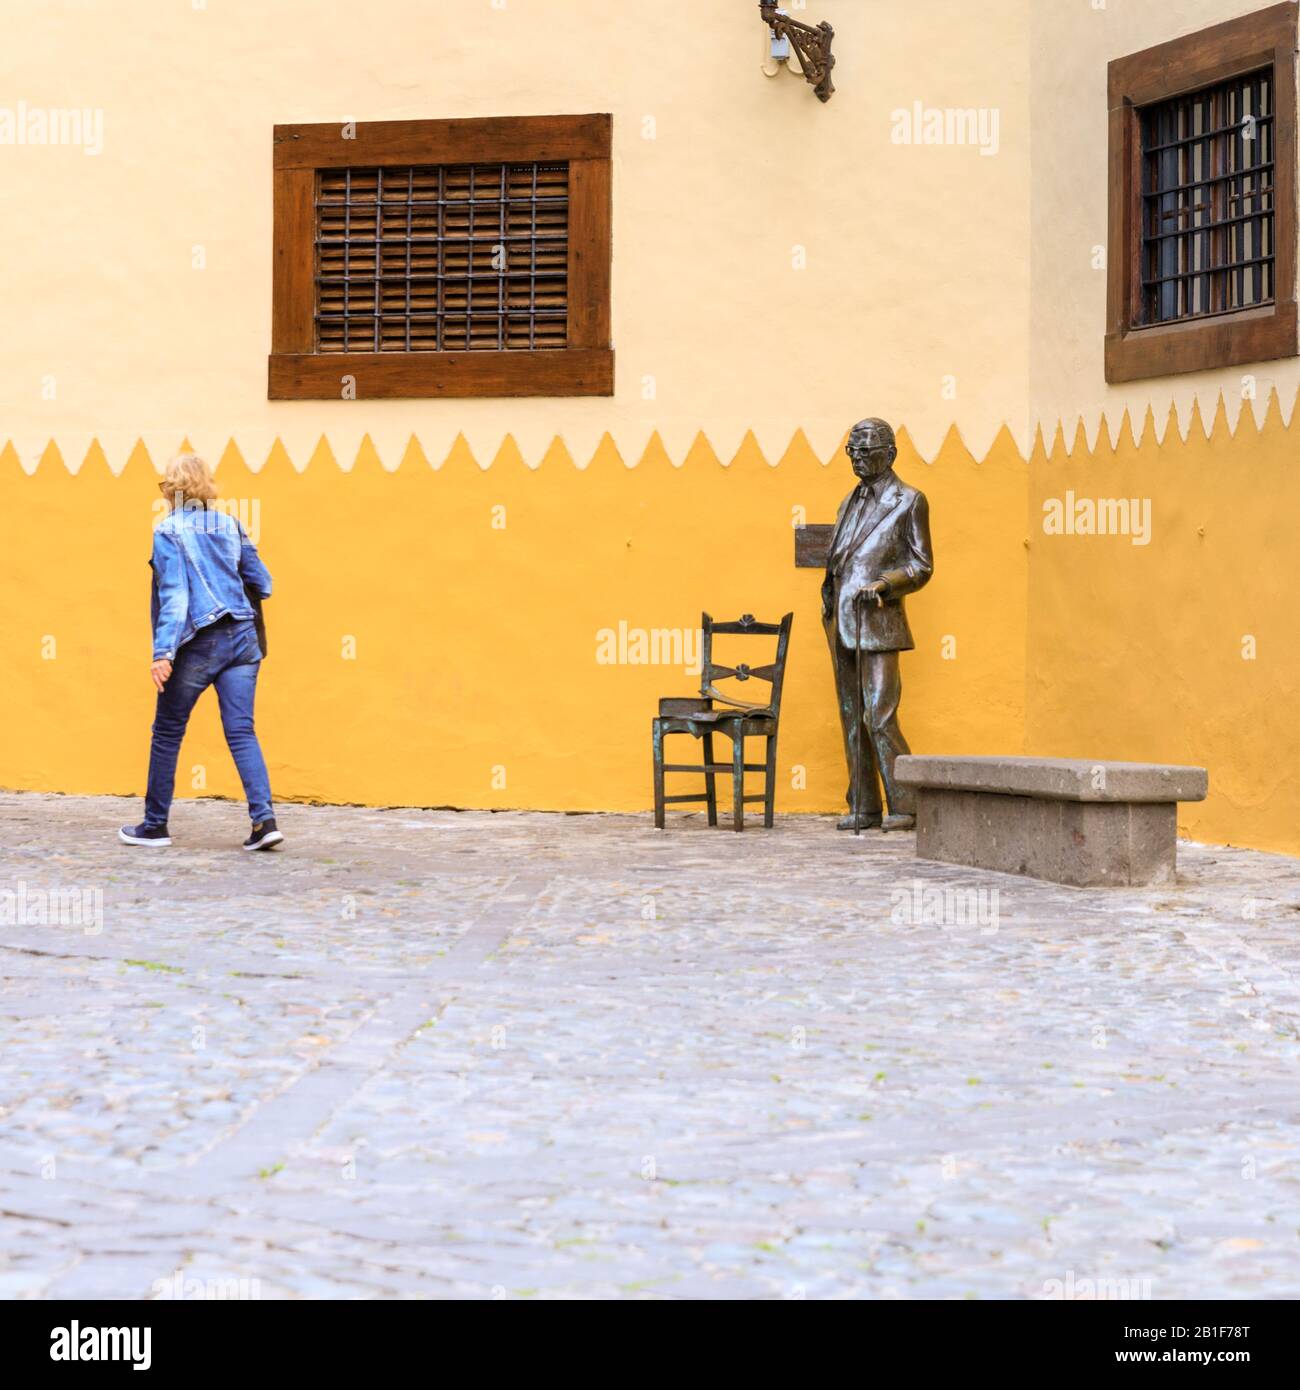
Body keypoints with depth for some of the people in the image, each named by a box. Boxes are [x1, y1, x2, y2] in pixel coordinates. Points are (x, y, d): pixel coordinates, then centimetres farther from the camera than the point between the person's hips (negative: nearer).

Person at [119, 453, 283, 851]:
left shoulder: (168, 532, -6)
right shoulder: (229, 525, 9)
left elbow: (173, 595, -15)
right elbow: (262, 582, 13)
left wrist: (163, 652, -19)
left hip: (199, 642, -4)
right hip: (241, 637, 4)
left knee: (168, 732, 10)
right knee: (241, 731, 2)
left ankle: (155, 825, 17)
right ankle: (264, 818, -13)